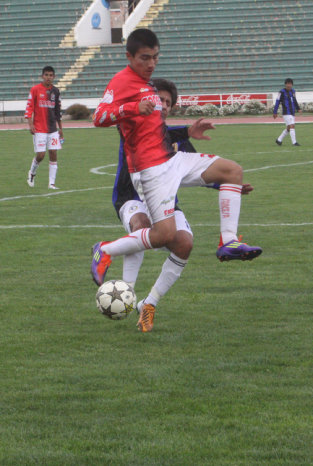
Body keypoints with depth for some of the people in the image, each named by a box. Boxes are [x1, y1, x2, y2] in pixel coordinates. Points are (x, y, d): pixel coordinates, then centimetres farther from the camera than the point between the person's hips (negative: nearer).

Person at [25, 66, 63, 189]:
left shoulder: (55, 91, 10)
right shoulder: (35, 89, -3)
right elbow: (29, 107, -5)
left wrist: (60, 128, 17)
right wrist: (30, 124, -13)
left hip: (53, 129, 4)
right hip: (39, 129, -4)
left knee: (53, 154, -3)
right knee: (40, 155, -7)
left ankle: (52, 183, 2)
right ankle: (32, 173, 22)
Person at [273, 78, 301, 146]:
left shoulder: (293, 91, 12)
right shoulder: (282, 92, -8)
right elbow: (277, 102, -7)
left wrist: (298, 108, 13)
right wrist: (275, 112, -8)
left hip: (292, 113, 8)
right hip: (286, 113, -8)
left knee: (288, 128, 11)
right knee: (292, 126, -15)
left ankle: (279, 140, 24)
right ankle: (294, 142, -14)